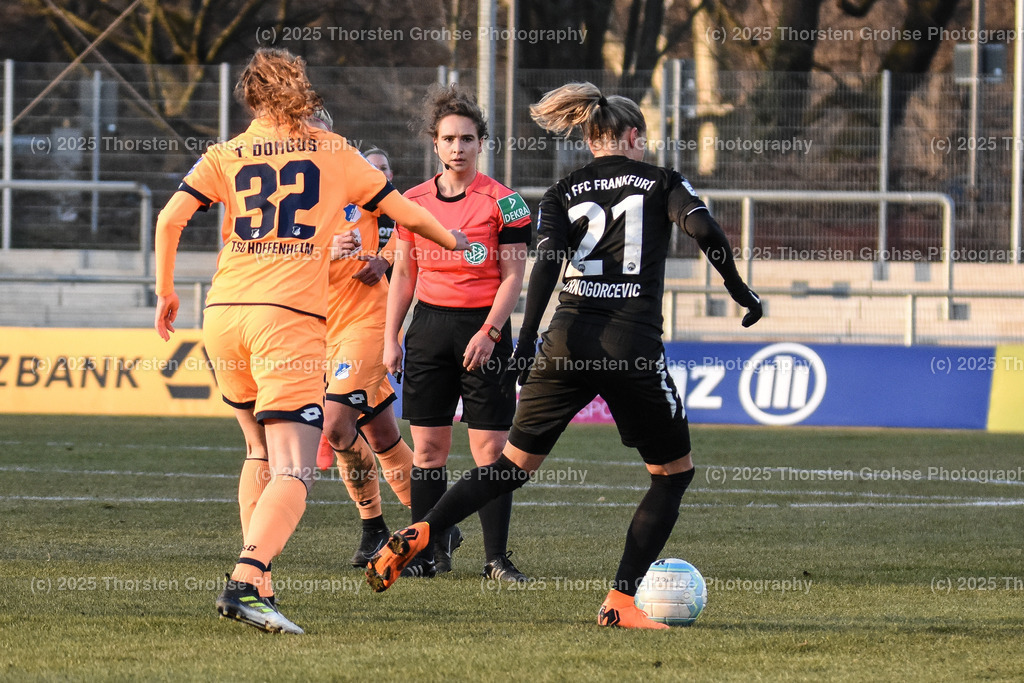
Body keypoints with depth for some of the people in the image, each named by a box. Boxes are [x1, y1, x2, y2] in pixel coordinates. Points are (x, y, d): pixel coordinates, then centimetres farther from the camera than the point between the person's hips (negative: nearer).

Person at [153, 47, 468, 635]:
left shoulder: (225, 156, 12)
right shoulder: (334, 152, 11)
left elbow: (170, 219, -1)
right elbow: (406, 212, 19)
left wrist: (166, 292, 11)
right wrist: (453, 240, 38)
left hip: (223, 317, 4)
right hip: (289, 320, -3)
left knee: (261, 450, 24)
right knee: (292, 471, -11)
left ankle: (254, 583, 19)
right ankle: (247, 580, -34)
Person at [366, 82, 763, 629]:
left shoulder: (563, 193, 14)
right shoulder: (661, 182, 10)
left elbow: (547, 260, -2)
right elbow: (701, 226, -9)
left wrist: (526, 341, -6)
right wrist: (738, 289, 1)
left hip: (569, 341, 3)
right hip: (634, 347, -3)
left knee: (515, 462, 15)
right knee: (674, 473, 13)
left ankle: (417, 534, -4)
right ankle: (620, 601, 4)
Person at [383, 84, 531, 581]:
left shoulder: (502, 202, -3)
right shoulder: (415, 201, 8)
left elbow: (512, 277, -4)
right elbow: (403, 273, 14)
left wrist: (489, 332, -15)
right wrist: (390, 338, 7)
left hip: (484, 326, -3)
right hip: (429, 325, 3)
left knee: (491, 448, -6)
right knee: (427, 446, 2)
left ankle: (497, 558, -2)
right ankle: (431, 552, 8)